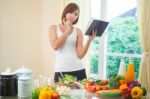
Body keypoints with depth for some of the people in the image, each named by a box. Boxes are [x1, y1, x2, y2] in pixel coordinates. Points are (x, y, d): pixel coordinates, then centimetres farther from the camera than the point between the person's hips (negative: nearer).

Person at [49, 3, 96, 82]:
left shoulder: (78, 31, 6)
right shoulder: (54, 28, 7)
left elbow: (80, 55, -2)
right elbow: (55, 46, -11)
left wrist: (89, 40, -15)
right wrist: (67, 30, -4)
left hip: (78, 70, 1)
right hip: (61, 71, -1)